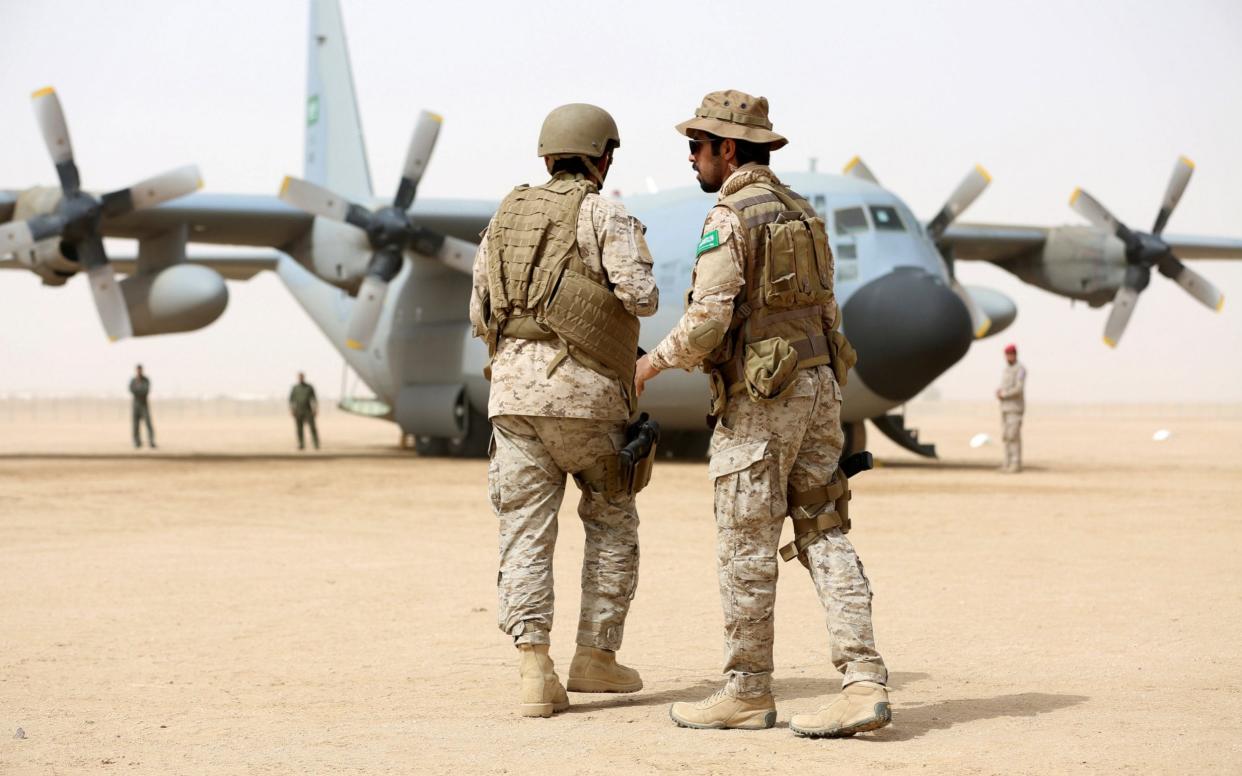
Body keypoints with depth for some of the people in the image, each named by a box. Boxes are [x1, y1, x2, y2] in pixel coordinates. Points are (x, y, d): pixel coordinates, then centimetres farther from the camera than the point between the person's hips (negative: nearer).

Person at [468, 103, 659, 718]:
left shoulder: (504, 218, 17)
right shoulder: (606, 216, 0)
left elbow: (480, 316, 17)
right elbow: (641, 297, -11)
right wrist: (640, 295, 12)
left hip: (513, 389, 4)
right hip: (583, 391, -4)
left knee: (526, 531, 2)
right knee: (612, 524, 14)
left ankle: (534, 670, -9)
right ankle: (595, 656, 16)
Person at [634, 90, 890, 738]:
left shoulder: (728, 218, -11)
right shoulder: (798, 212, 16)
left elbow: (707, 321, -19)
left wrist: (654, 363, -3)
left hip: (759, 398, -8)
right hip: (818, 387, 8)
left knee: (746, 547, 1)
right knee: (823, 537, 4)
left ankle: (747, 693, 10)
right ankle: (864, 685, -4)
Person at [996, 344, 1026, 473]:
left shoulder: (1020, 370, -11)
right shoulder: (1005, 370, 17)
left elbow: (1019, 389, -21)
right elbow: (1001, 389, 19)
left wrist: (1003, 394, -13)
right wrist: (999, 392, -5)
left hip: (1016, 407, -8)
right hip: (1005, 407, 8)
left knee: (1014, 436, -11)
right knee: (1006, 436, 6)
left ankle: (1016, 464, -10)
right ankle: (1008, 463, 10)